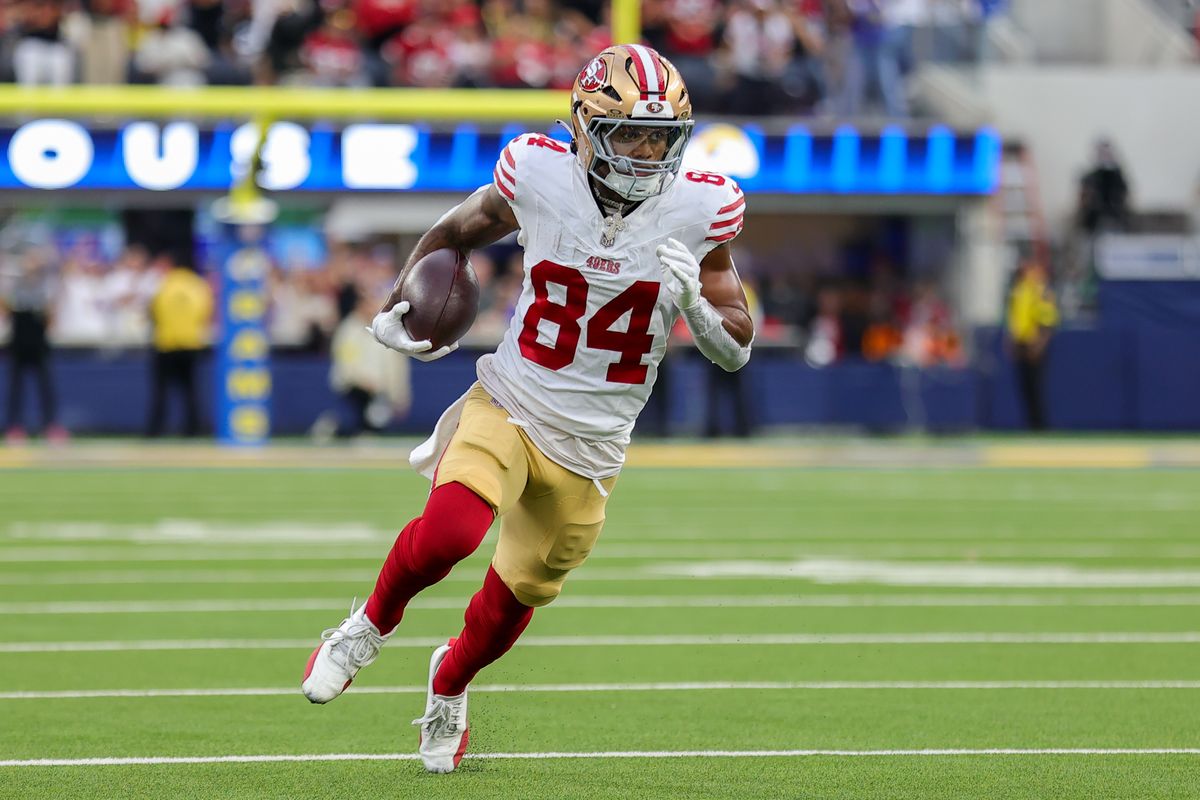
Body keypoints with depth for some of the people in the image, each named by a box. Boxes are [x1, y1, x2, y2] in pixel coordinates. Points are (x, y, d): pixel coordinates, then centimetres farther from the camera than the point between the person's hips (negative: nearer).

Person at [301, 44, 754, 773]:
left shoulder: (697, 211, -10)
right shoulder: (541, 178, -11)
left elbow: (738, 349, -3)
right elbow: (459, 229, 12)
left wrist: (694, 299, -22)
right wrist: (396, 307, 5)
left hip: (589, 450, 2)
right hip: (508, 409, -2)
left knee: (518, 595, 16)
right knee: (449, 534, -30)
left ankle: (449, 686, 49)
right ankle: (372, 625, 2)